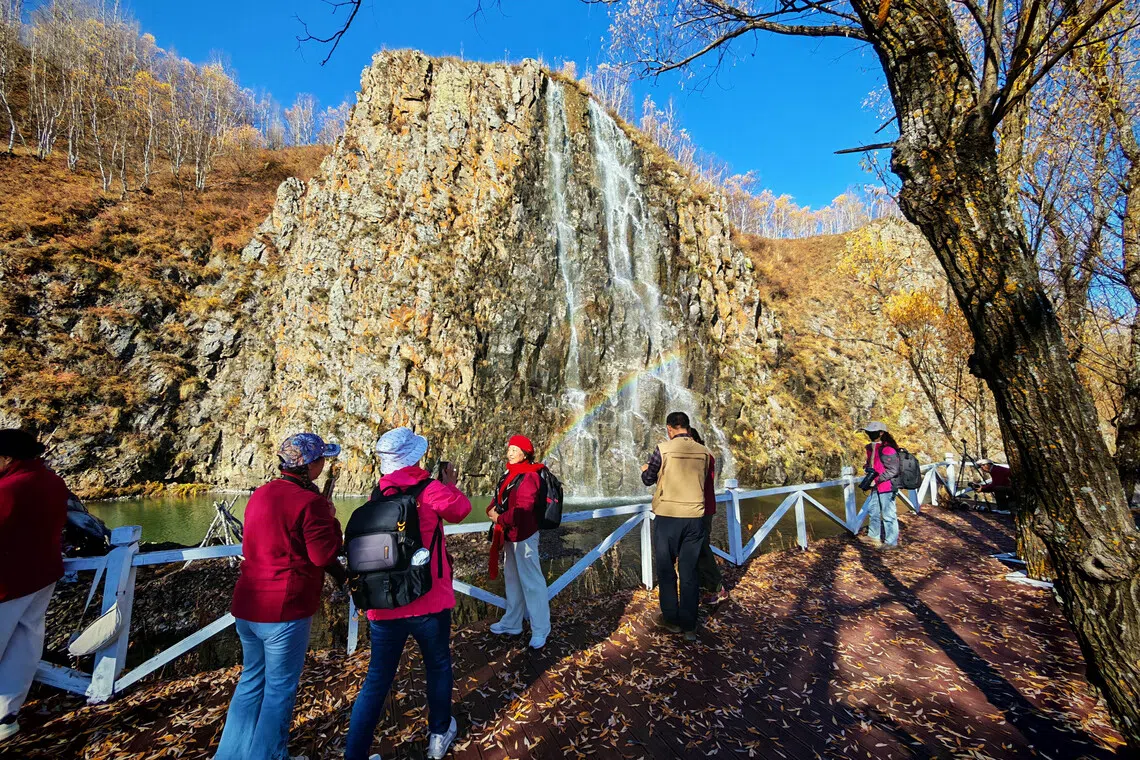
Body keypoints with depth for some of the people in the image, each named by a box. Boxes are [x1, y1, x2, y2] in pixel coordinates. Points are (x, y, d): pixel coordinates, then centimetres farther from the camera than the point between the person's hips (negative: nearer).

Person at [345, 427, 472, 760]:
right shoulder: (430, 490, -14)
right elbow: (461, 509, 0)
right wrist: (449, 484, 18)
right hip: (428, 601, -3)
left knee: (377, 679, 15)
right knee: (438, 666, 20)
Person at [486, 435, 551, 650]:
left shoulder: (529, 477, -19)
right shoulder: (510, 474, 10)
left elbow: (522, 510, -24)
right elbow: (499, 498, 14)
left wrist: (499, 519, -14)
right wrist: (492, 510, -7)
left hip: (523, 536, -10)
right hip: (509, 534, 10)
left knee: (531, 582, -2)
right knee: (512, 578, 20)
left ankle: (540, 630, 10)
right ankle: (512, 622, 35)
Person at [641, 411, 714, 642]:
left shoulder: (664, 449, -11)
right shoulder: (703, 452, 0)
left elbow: (648, 479, 1)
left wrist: (644, 469, 22)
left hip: (667, 517, -3)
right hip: (695, 518, 3)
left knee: (666, 570, 13)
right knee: (689, 571, 12)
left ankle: (671, 619, 23)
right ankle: (689, 625, 18)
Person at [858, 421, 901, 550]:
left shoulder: (887, 449, -19)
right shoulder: (871, 447, 8)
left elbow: (893, 470, -19)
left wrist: (877, 479, -21)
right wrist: (867, 467, 0)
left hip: (887, 486, -9)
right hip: (876, 486, 9)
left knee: (888, 515, 2)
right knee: (873, 511, 19)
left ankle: (891, 542, 14)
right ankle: (874, 535, 35)